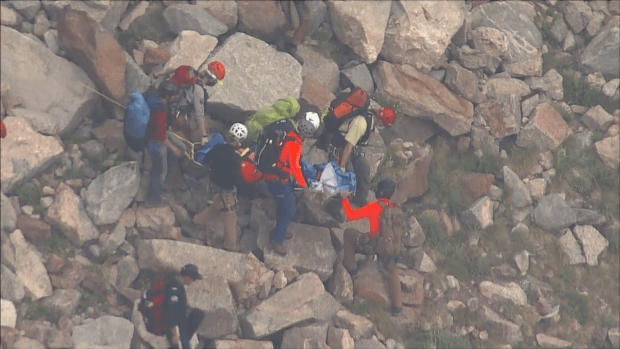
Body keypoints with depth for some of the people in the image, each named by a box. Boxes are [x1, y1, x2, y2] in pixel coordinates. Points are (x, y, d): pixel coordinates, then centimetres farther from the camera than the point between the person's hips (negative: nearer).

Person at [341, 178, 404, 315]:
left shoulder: (374, 207, -12)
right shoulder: (395, 209, 6)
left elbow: (351, 215, -8)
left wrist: (345, 200, 5)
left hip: (374, 245, -5)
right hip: (391, 248, 5)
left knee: (349, 233, 13)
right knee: (392, 272, 26)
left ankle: (350, 266, 19)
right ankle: (397, 305, 22)